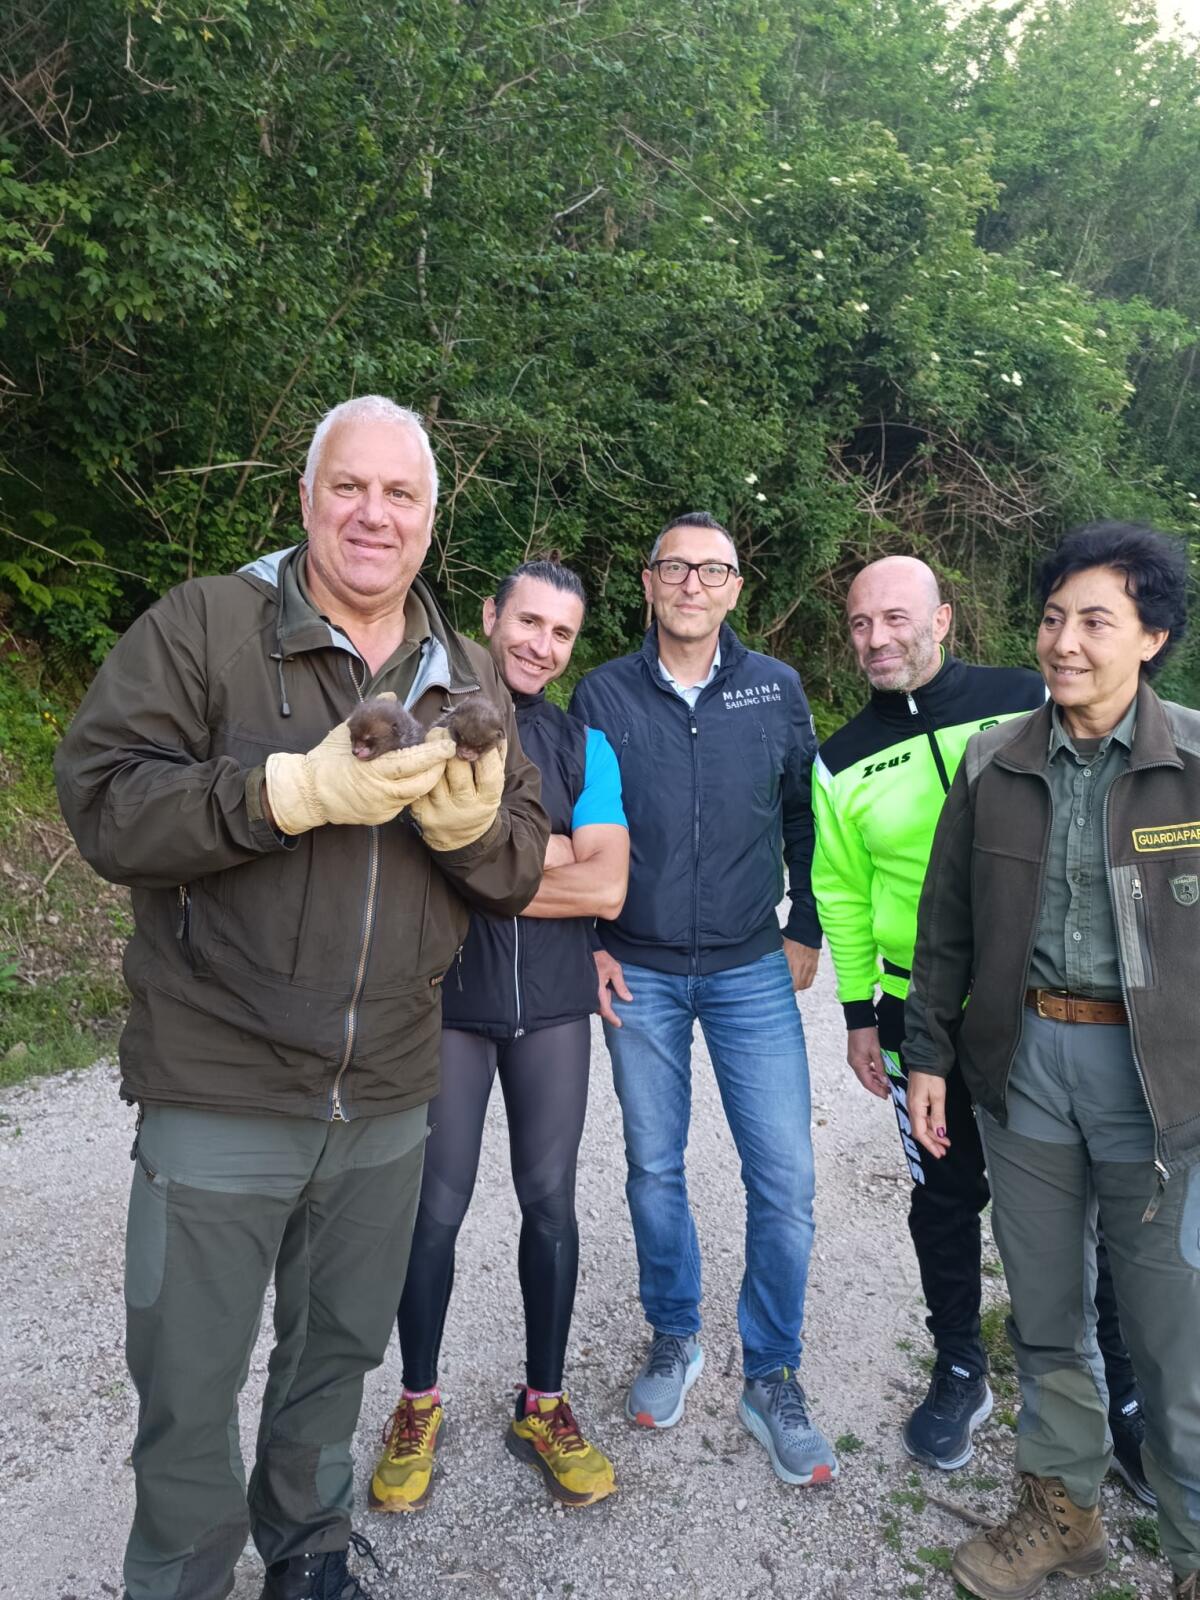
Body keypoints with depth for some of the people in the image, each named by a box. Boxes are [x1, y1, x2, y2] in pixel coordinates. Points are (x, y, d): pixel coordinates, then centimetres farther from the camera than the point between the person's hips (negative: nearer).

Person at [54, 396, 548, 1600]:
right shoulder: (202, 625, -8)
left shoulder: (467, 677, 6)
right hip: (219, 1096, -4)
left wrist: (469, 825, -18)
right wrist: (296, 789, -27)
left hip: (387, 1098, 5)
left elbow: (521, 868, 5)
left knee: (338, 1353, 23)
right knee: (189, 1388, 11)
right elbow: (102, 802, -16)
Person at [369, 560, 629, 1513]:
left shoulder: (584, 747, 4)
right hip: (445, 1003, -2)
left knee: (550, 1200, 9)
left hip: (553, 1005, 2)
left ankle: (544, 1406, 28)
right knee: (437, 1208, 5)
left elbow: (607, 888, -6)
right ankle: (418, 1406, 28)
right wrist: (550, 853, -14)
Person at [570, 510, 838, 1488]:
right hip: (638, 975, 0)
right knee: (654, 1167, 12)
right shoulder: (604, 694, -2)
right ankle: (674, 1339, 35)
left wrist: (806, 931, 4)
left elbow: (806, 814, 7)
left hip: (752, 972, 0)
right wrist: (589, 942, 0)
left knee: (785, 1179, -1)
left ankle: (771, 1379, 20)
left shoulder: (776, 688, 0)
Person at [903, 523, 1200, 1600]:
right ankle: (1064, 1508, 39)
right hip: (1023, 1060, 3)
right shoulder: (993, 764, 2)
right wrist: (929, 1053, 6)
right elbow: (947, 923, 7)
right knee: (1044, 1311, 17)